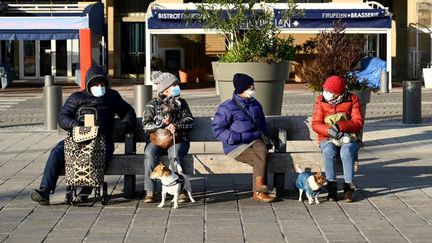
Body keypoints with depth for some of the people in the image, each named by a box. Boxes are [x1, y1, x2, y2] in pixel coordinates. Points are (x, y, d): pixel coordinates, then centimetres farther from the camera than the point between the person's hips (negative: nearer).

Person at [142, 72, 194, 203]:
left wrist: (176, 125, -14)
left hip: (178, 139, 0)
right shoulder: (152, 105, 9)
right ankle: (150, 191, -29)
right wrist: (162, 123, -16)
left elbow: (190, 121, 5)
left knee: (175, 154, -34)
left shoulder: (181, 103, 14)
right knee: (150, 153, -32)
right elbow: (146, 125, 0)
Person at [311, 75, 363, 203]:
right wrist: (330, 131, -23)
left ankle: (349, 187, -28)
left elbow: (358, 123, -9)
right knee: (328, 151, -34)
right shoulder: (321, 100, 4)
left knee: (346, 152, -36)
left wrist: (340, 126, -25)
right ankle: (331, 186, -26)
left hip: (349, 139, -1)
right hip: (328, 139, 1)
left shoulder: (352, 99, -1)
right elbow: (316, 124, -3)